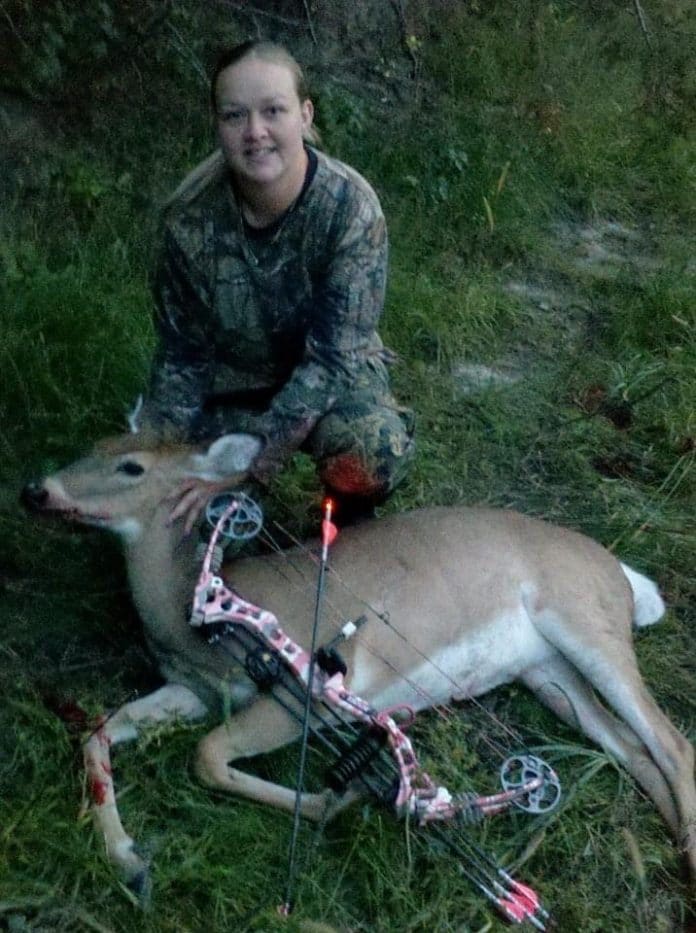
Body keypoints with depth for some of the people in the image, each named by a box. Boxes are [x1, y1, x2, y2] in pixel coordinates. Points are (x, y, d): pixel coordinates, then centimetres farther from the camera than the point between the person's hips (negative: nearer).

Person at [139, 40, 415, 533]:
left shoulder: (351, 207, -26)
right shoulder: (192, 214, -20)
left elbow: (331, 356, -27)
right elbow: (181, 352, -9)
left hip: (329, 374, -2)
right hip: (230, 374, 3)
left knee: (376, 450, -34)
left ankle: (348, 524, 2)